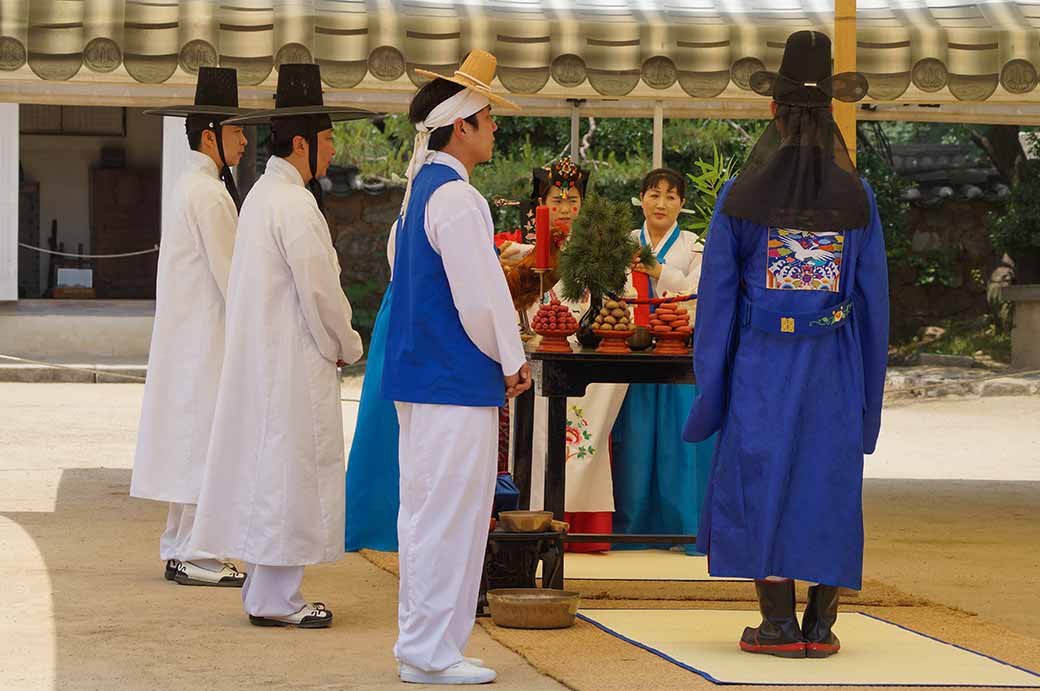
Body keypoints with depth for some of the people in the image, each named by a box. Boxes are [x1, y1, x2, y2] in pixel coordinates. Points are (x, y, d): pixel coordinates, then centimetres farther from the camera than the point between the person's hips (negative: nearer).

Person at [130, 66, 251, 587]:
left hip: (186, 334, 10)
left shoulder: (189, 187, 16)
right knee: (204, 434, -7)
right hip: (207, 336, -10)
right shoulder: (209, 194, -15)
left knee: (190, 441, 13)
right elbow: (228, 272, -18)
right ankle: (193, 555, -4)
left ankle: (180, 549, 18)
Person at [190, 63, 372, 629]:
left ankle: (265, 588, 20)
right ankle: (274, 598, -2)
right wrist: (346, 347, -3)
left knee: (267, 470, 13)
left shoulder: (263, 195, 14)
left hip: (260, 358, 10)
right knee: (289, 470, -5)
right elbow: (318, 290, -19)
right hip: (294, 364, -10)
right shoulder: (294, 204, -17)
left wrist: (333, 345, 15)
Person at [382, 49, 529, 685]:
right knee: (450, 513, -5)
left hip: (417, 372, 10)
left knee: (424, 508, 15)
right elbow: (481, 296, -20)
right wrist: (513, 360, -5)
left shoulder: (421, 189, 14)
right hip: (458, 381, -10)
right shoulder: (458, 199, -17)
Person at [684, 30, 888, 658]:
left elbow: (717, 299, -5)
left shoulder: (741, 196, -8)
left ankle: (779, 624, 2)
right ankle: (822, 625, 7)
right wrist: (870, 391, 10)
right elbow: (873, 300, 1)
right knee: (830, 489, 8)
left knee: (761, 487, 6)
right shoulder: (857, 197, -3)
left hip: (763, 365, -2)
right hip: (834, 368, 2)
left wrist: (709, 387, 3)